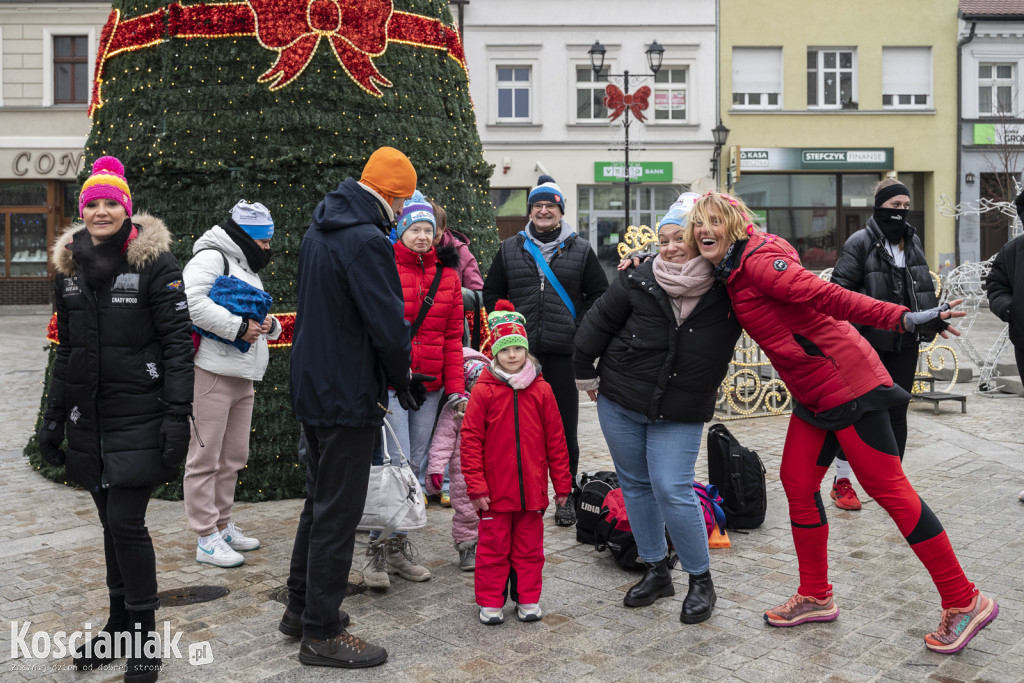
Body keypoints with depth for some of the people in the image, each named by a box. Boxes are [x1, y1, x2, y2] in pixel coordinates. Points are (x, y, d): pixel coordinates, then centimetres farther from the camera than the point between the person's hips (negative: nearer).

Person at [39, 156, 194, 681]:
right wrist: (54, 417, 15)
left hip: (139, 416, -5)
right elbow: (67, 349, 17)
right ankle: (120, 626, 28)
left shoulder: (155, 262, -7)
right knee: (111, 522, 13)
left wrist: (176, 415, -17)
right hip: (90, 418, 6)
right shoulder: (69, 267, 11)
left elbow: (177, 343, -10)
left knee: (127, 522, -7)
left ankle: (145, 637, 9)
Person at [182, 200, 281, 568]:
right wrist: (238, 326, -21)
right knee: (205, 457, -3)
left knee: (233, 457, 16)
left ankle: (223, 525, 28)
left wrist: (269, 325, 4)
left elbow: (256, 318, 28)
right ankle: (207, 537, 3)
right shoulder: (211, 257, -7)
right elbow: (191, 300, -24)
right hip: (212, 374, -10)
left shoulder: (247, 268, 24)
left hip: (243, 377, 10)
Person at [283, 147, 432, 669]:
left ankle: (301, 607, 33)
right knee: (338, 511, 0)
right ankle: (321, 633, 11)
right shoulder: (366, 241, -20)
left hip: (312, 386, 10)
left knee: (320, 501, 21)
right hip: (348, 395, -10)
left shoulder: (318, 231, 12)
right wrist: (405, 380, -6)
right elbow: (389, 325, -24)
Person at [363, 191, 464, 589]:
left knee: (417, 467, 10)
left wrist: (455, 387, 4)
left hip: (430, 386, 5)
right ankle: (377, 549, 6)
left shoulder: (446, 274, 11)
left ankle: (400, 546, 23)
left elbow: (453, 335, 10)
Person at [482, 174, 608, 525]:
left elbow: (599, 294, 9)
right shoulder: (510, 249, 9)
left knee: (564, 427, 4)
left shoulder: (580, 250, 6)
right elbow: (491, 293, 16)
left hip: (564, 352, -1)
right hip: (520, 352, 1)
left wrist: (580, 330, -2)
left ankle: (566, 496, 16)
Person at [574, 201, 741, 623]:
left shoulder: (727, 291, -10)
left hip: (681, 413, -2)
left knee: (672, 490, -10)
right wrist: (585, 374, 8)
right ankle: (656, 570, 30)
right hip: (619, 402, 3)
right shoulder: (639, 280, -9)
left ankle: (700, 580, 12)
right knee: (635, 484, 12)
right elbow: (599, 322, 3)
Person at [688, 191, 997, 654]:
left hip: (848, 386, -9)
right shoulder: (733, 274, 10)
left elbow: (828, 296, -25)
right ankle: (815, 598, 24)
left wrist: (904, 319, -31)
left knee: (888, 488, -4)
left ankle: (964, 602, 9)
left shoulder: (759, 261, -18)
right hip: (814, 395, 9)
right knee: (797, 482, 10)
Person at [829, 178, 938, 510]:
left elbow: (925, 286, 22)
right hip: (869, 342, -6)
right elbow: (840, 289, -13)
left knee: (897, 412, 11)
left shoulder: (912, 240, 11)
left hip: (905, 342, 6)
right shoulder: (860, 242, -10)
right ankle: (841, 481, 15)